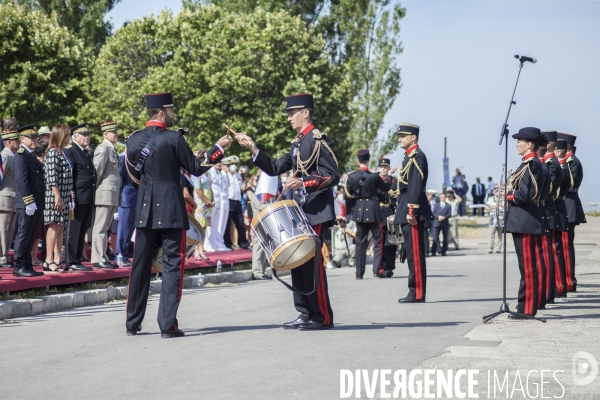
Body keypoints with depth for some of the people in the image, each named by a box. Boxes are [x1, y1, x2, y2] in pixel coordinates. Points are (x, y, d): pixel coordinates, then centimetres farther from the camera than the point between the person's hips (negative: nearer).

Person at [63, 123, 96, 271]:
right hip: (78, 198, -9)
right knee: (74, 230, -5)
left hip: (88, 199, 9)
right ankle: (71, 262, -2)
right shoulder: (69, 151, -6)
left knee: (82, 231, 11)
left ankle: (77, 260, 17)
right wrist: (71, 196, -18)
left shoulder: (86, 153, 21)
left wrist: (92, 198, 17)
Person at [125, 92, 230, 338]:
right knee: (172, 265, 0)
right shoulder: (173, 138, -11)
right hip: (171, 211, -5)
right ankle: (167, 325, -4)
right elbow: (196, 168, -3)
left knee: (140, 266, 12)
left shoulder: (133, 140, 5)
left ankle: (132, 324, 18)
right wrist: (219, 148, 5)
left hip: (145, 211, 5)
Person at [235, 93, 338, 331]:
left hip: (315, 213, -9)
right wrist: (253, 150, 5)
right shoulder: (297, 143, 17)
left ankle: (323, 317, -2)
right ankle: (306, 314, 15)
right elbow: (275, 169, 15)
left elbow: (333, 176, -16)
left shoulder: (318, 139, -10)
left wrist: (303, 183, -27)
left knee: (312, 262, -8)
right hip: (299, 212, 9)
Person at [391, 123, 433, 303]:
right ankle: (415, 292, 15)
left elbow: (416, 185, -20)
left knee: (415, 253, -8)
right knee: (413, 253, 11)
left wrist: (411, 211, -24)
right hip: (407, 211, 11)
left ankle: (417, 294, -6)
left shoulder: (417, 156, -11)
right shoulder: (410, 156, 20)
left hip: (412, 212, -11)